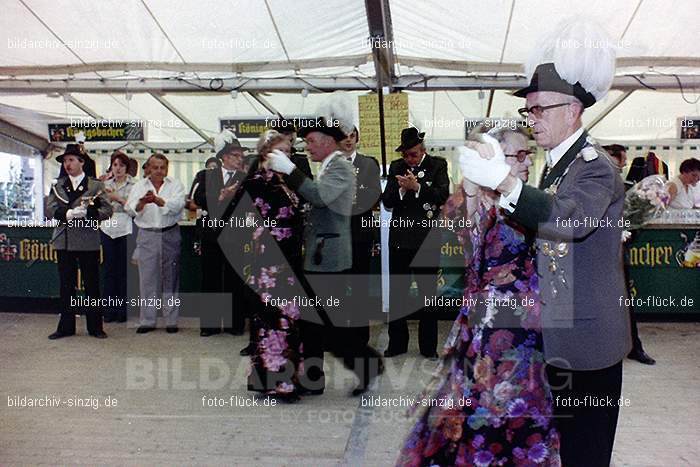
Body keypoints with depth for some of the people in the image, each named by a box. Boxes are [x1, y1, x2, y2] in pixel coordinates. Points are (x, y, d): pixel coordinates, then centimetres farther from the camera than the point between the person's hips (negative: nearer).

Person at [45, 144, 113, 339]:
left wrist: (87, 213, -19)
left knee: (92, 285, 3)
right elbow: (49, 210, 2)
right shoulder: (57, 185, 13)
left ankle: (95, 327, 12)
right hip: (64, 242, 3)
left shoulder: (95, 185, 5)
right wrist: (68, 214, -15)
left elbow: (107, 210, -3)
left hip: (89, 242, -2)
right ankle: (66, 327, 18)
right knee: (66, 286, 9)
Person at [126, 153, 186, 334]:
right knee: (147, 278, 4)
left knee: (170, 277, 5)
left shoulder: (175, 185, 4)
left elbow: (177, 205, -14)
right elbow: (131, 209, -6)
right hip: (147, 236, 1)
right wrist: (142, 201, -28)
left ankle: (171, 320, 14)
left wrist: (157, 200, -29)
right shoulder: (139, 186, 8)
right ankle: (147, 321, 13)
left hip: (170, 235, -1)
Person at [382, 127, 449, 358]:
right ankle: (397, 344, 21)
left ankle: (428, 347, 18)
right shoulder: (396, 167, 9)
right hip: (399, 237, 3)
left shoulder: (438, 165, 1)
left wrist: (417, 187, -22)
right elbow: (386, 201, 4)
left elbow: (443, 195, -11)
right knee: (396, 293, 8)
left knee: (427, 293, 6)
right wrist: (401, 189, -15)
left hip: (427, 238, -3)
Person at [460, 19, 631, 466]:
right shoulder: (560, 160, 12)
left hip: (589, 335, -9)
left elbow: (571, 219, -37)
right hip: (560, 332, 9)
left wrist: (505, 181, -44)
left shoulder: (596, 166, -16)